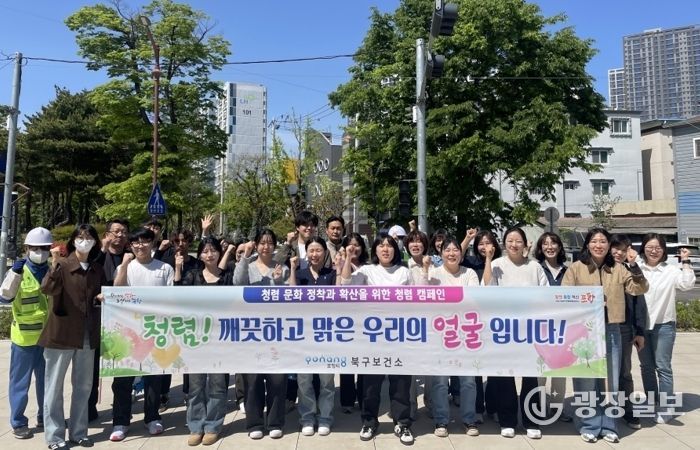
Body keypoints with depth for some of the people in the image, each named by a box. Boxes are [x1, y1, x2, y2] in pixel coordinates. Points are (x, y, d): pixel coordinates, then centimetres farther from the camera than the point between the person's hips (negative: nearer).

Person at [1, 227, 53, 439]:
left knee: (47, 380, 15)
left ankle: (44, 417, 29)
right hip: (25, 336, -4)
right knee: (21, 381, 6)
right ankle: (18, 422, 18)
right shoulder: (18, 272, -6)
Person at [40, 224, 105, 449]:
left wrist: (102, 298, -3)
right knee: (55, 385, 5)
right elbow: (46, 289, -24)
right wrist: (55, 264, -36)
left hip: (87, 335, 5)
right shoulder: (62, 265, -8)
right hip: (61, 332, -5)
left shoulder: (97, 269, 8)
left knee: (84, 385, 13)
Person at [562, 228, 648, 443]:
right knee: (586, 381, 4)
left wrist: (634, 265, -10)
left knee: (610, 381, 10)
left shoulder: (618, 269, 8)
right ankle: (589, 426, 17)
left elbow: (640, 289, 0)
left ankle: (607, 426, 24)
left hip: (611, 330, 3)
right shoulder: (576, 268, 0)